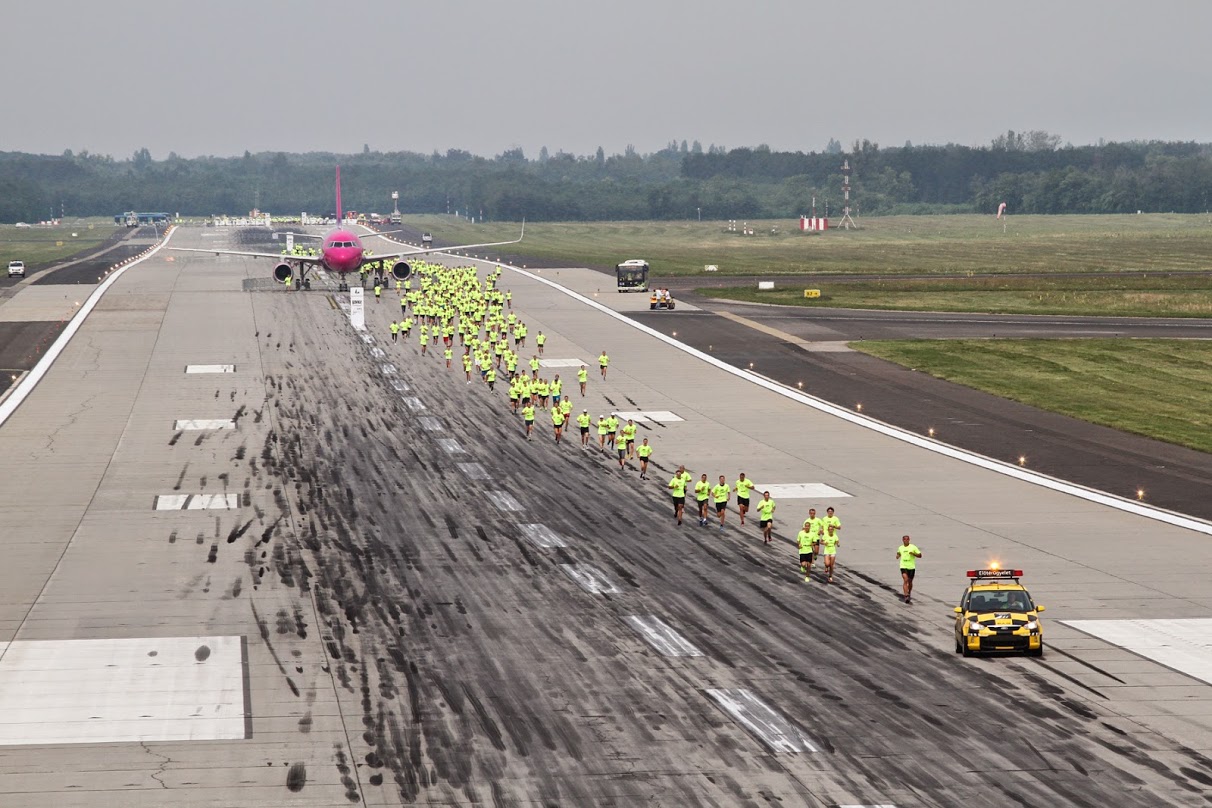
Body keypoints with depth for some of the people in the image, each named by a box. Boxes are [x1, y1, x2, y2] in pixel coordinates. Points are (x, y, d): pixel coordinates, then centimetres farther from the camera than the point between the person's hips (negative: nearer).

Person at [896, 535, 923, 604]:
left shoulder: (913, 547, -2)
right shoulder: (900, 548, 6)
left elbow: (920, 555, -1)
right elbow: (899, 553, 28)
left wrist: (913, 553, -18)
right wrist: (898, 556, 4)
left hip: (911, 567, 0)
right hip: (903, 566, 0)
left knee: (910, 582, 13)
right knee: (905, 580, -18)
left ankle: (909, 594, 39)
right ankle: (906, 596, -24)